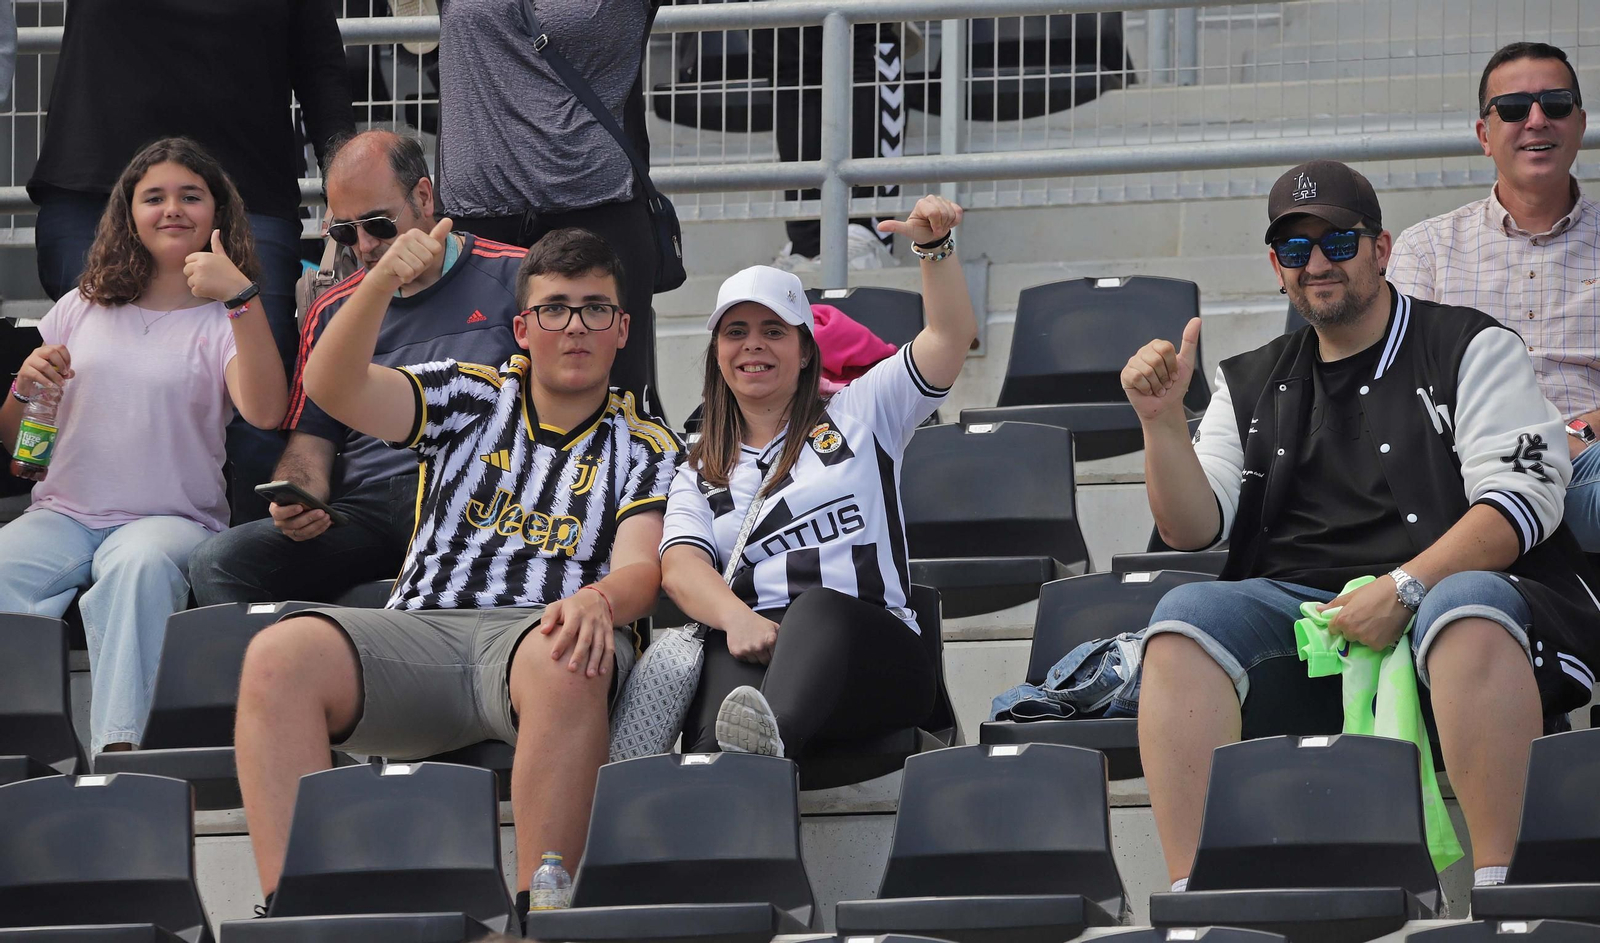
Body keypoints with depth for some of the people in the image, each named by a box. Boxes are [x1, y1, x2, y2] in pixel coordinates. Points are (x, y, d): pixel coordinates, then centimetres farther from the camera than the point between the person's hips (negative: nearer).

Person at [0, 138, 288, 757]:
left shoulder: (224, 319, 8)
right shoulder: (83, 310, 19)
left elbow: (265, 413, -17)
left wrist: (242, 297, -24)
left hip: (171, 518, -3)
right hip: (63, 513, 3)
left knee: (140, 565, -39)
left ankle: (118, 748, -47)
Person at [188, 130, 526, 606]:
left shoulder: (512, 278, 10)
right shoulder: (332, 312, 24)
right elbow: (311, 437, 22)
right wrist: (297, 500, -2)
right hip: (360, 510, 4)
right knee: (217, 562, -22)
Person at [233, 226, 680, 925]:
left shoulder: (647, 447, 18)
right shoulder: (472, 399, 22)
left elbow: (640, 568, 1)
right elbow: (334, 389, 7)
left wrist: (597, 599, -24)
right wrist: (382, 281, -10)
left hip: (541, 633, -2)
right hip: (421, 631, 2)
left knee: (562, 664, -41)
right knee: (279, 656, -28)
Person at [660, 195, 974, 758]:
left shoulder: (858, 415, 27)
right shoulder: (698, 476, 28)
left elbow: (951, 335, 17)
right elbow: (680, 567, 8)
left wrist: (935, 246, -2)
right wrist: (737, 618, -15)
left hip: (872, 653, -1)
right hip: (752, 646, 1)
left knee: (820, 606, -40)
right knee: (727, 658, -38)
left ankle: (772, 734, -71)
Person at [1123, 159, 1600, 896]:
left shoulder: (1471, 349, 7)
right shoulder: (1251, 386, 20)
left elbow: (1523, 498, -6)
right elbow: (1192, 528, 11)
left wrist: (1402, 590, -17)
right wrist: (1161, 420, -6)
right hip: (1298, 609, 4)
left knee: (1470, 609, -38)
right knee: (1187, 614, -25)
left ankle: (1497, 889, -40)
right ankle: (1189, 897, -31)